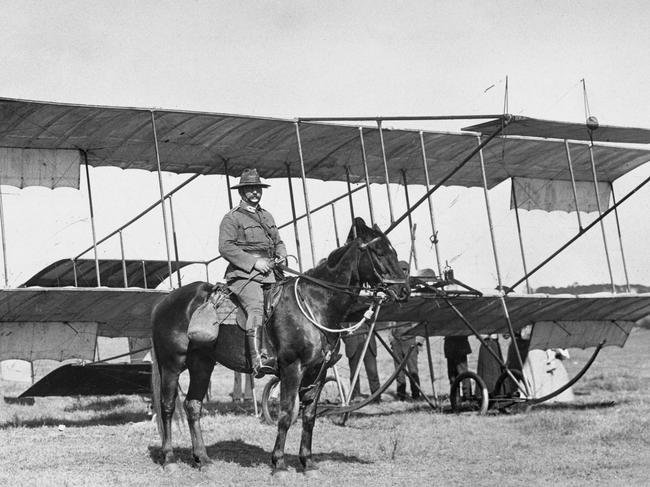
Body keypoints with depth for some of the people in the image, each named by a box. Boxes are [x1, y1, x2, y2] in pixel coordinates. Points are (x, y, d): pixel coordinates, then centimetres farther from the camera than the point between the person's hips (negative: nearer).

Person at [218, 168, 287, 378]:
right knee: (256, 307, -28)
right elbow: (226, 247, -9)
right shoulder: (232, 218, 2)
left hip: (268, 274, 8)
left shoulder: (267, 216, 25)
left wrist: (281, 256, 8)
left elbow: (278, 242, 32)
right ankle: (258, 360, -41)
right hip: (243, 275, -8)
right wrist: (253, 262, -16)